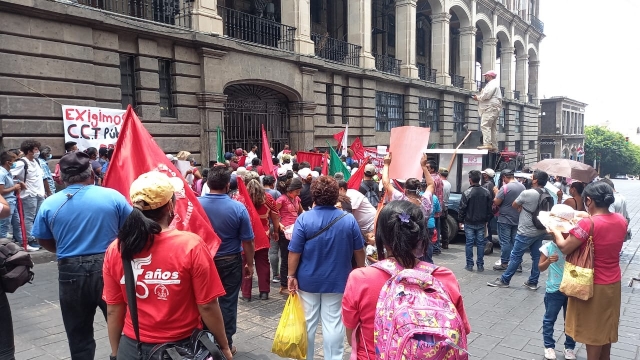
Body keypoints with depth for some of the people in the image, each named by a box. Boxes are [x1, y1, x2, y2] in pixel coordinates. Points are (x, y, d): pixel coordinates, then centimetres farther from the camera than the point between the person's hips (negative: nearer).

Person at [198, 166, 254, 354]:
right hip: (229, 262, -2)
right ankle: (225, 344, 20)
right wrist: (250, 264, 3)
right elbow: (247, 241, -10)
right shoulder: (238, 208, -17)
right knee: (227, 302, 10)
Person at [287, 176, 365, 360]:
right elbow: (359, 251, 0)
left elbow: (294, 252, -13)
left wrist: (291, 275, -2)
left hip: (308, 280, 0)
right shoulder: (349, 219, -8)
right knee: (333, 323, 10)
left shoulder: (304, 219, -14)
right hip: (337, 280, 1)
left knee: (307, 322, 14)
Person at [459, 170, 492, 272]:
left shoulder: (467, 193, -13)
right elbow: (489, 208, 7)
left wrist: (460, 220, 1)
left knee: (469, 243, 4)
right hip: (481, 223, 4)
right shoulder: (486, 192, 1)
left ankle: (470, 265, 8)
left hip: (469, 223, -3)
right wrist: (486, 220, 15)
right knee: (480, 243, 9)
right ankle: (480, 265, 13)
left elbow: (462, 208, -10)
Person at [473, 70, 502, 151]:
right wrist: (479, 97, 12)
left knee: (485, 125, -19)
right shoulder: (493, 84, 29)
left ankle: (487, 144, -28)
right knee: (492, 128, 10)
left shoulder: (492, 84, -6)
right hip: (493, 109, 11)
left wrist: (478, 97, -5)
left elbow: (486, 95, -19)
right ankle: (494, 146, 10)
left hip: (490, 108, -11)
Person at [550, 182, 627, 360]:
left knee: (592, 330, 10)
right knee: (606, 327, 22)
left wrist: (555, 231, -1)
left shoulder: (588, 223, -25)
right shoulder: (621, 220, -4)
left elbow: (564, 248, -18)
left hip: (593, 285, -6)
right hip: (613, 283, 7)